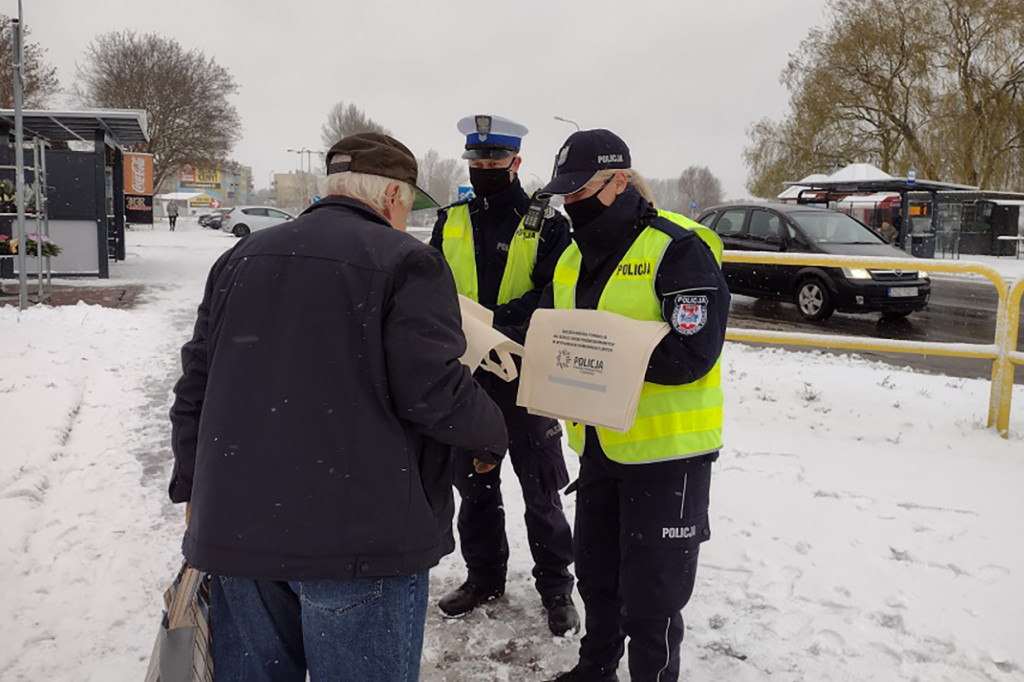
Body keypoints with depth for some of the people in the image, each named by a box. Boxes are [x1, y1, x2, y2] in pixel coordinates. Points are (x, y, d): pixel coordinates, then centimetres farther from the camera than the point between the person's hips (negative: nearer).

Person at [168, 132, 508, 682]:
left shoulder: (240, 258, 12)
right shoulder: (407, 262, -8)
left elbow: (194, 385, 14)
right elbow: (434, 393, -15)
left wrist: (194, 490, 22)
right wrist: (494, 436, 5)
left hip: (234, 528, 6)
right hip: (357, 538, -6)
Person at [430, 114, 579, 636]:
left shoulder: (546, 224, -5)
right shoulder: (450, 221, 8)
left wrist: (498, 319, -27)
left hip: (526, 376, -4)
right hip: (465, 374, 4)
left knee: (540, 489, 7)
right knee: (473, 483, 16)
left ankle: (555, 587, 23)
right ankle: (483, 575, 34)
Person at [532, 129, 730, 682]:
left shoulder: (679, 249, -16)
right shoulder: (573, 258, 8)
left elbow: (692, 354, -24)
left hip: (667, 451, -7)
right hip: (597, 447, 7)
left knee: (650, 598, 4)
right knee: (596, 577, 23)